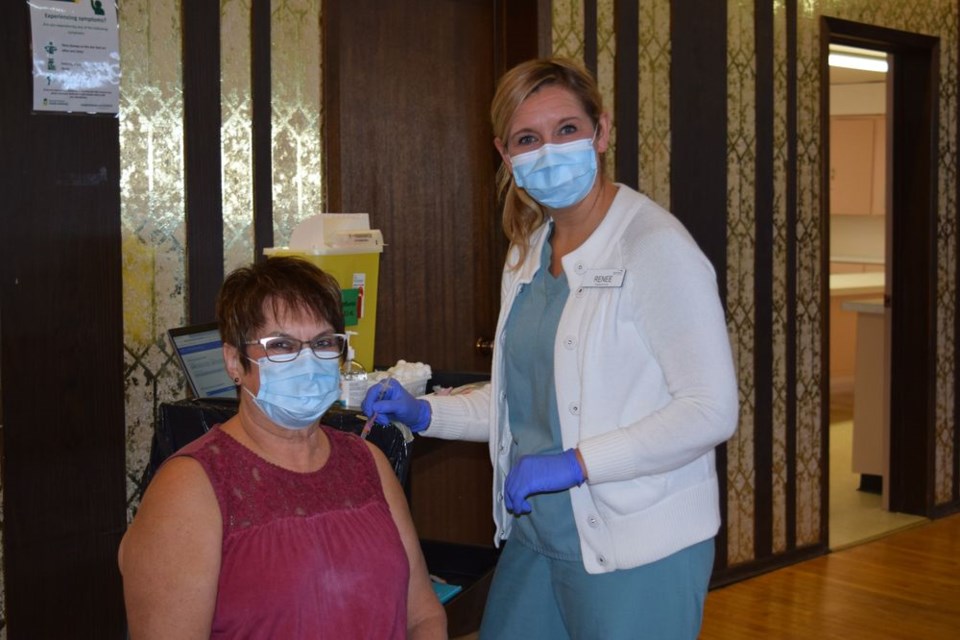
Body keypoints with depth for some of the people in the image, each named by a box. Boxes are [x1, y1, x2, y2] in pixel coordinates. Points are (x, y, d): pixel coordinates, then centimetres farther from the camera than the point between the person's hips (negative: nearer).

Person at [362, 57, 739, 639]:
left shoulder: (656, 246, -15)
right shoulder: (528, 254, 10)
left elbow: (710, 412, -19)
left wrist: (575, 463, -22)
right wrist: (426, 413, 7)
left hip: (636, 555, -7)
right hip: (536, 536, 7)